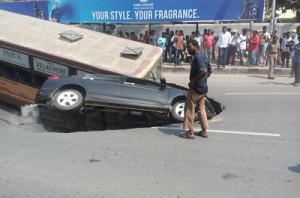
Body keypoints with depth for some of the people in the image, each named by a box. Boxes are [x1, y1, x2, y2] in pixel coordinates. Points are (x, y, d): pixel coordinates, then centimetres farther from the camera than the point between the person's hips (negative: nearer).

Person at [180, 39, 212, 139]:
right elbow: (209, 71, 19)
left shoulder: (198, 57, -18)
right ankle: (204, 131, 21)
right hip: (203, 88, 9)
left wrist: (192, 81, -23)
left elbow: (203, 71, -30)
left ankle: (190, 132, 6)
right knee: (201, 109, 15)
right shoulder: (203, 56, 12)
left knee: (189, 109, 1)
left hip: (196, 88, -9)